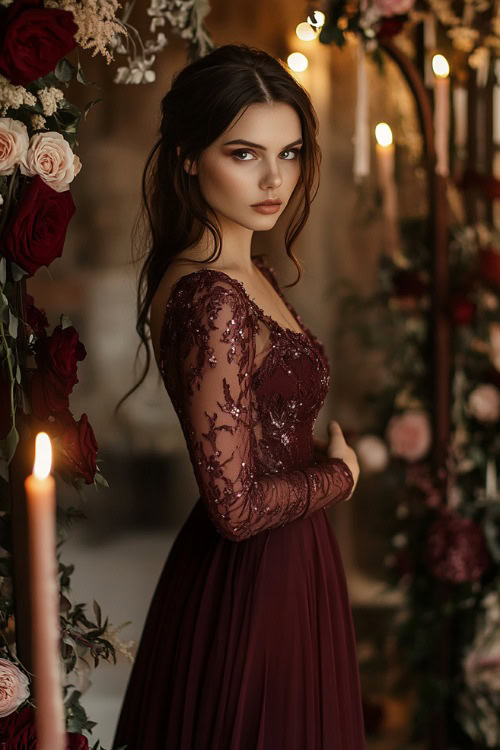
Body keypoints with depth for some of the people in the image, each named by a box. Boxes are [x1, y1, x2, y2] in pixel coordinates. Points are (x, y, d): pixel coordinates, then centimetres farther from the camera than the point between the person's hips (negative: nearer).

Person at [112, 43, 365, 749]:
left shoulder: (250, 272, 4)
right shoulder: (214, 300, -25)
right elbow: (237, 506, -26)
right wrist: (340, 471, -11)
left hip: (276, 566, 9)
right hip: (254, 581, -9)